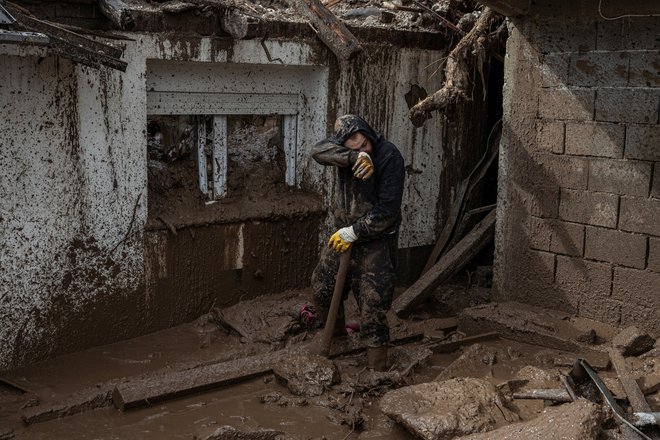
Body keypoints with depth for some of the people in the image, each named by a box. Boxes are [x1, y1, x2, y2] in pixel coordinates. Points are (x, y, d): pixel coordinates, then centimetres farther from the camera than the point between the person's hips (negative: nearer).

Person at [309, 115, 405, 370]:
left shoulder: (390, 157, -19)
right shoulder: (344, 148, -4)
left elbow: (387, 210, -20)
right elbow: (319, 151, -27)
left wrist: (353, 233, -19)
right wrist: (354, 157, -41)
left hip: (376, 241, -6)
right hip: (344, 235, 6)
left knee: (373, 304, -8)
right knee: (321, 288, 14)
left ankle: (377, 368, 2)